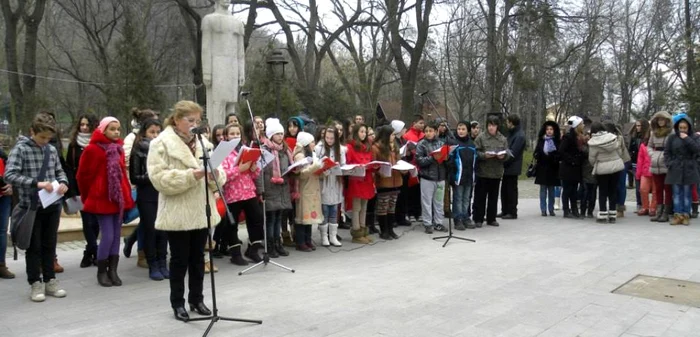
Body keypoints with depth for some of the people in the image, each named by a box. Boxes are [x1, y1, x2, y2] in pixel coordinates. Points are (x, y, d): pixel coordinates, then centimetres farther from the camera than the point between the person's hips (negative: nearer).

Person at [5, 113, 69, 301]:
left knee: (49, 245, 12)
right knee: (34, 246, 6)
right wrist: (36, 183, -28)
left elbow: (59, 171, 15)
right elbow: (9, 175, -17)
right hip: (31, 206, -4)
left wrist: (63, 182, -7)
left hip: (52, 205, 4)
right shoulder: (20, 149, -8)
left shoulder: (52, 150, 6)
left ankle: (50, 281, 23)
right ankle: (36, 284, 17)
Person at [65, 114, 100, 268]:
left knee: (94, 222, 4)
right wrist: (71, 190, -7)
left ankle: (89, 254, 16)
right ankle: (95, 254, 3)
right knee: (87, 222, -1)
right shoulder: (74, 145, 7)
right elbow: (69, 169, 3)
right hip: (81, 190, 1)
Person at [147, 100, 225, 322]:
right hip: (177, 213, -5)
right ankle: (178, 303, 19)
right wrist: (190, 175, -26)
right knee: (179, 259, 5)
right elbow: (159, 177, -17)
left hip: (201, 211, 5)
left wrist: (216, 175, -14)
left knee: (198, 258, 14)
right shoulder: (161, 144, -7)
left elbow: (218, 174, 10)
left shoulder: (203, 142, 11)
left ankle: (196, 299, 27)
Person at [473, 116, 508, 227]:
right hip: (482, 172, -3)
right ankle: (478, 219, 10)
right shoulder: (480, 138, -4)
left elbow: (507, 154, 7)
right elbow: (475, 152, -7)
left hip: (496, 172, 4)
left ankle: (491, 219, 22)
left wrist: (502, 156, -15)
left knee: (493, 197, 11)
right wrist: (484, 155, -23)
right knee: (480, 197, 2)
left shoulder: (503, 139, 7)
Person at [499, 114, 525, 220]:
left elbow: (512, 153, -22)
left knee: (511, 190, 0)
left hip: (513, 168, -9)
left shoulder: (520, 136, -16)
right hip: (507, 167, 9)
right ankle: (505, 211, 22)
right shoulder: (511, 133, 13)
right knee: (504, 189, 13)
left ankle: (512, 212, 9)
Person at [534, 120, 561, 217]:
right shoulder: (541, 141, 5)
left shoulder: (557, 141, 3)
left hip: (553, 169, 0)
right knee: (543, 190, 1)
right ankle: (543, 210, 4)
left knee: (551, 190, 6)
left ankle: (551, 209, 13)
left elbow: (560, 154, -1)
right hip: (542, 169, 0)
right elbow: (536, 154, 6)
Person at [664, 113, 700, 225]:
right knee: (677, 193, 2)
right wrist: (670, 164, -4)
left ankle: (686, 215, 8)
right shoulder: (672, 137, 5)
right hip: (675, 170, 1)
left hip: (689, 170, -1)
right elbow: (667, 152, 8)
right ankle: (678, 215, 4)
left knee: (687, 193, 3)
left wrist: (687, 139, -14)